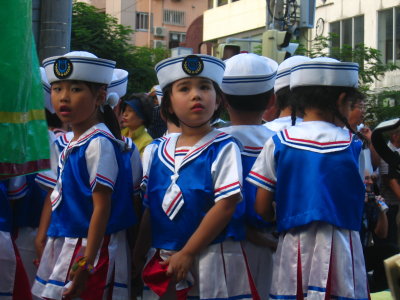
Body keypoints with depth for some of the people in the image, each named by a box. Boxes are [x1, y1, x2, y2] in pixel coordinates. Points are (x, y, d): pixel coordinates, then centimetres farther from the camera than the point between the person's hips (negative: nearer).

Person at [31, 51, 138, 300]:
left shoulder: (98, 144, -15)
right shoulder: (69, 143, 11)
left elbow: (102, 206, -18)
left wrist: (87, 263, -20)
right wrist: (43, 239, 20)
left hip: (90, 246, -9)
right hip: (64, 244, 9)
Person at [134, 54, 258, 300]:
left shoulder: (224, 148, -8)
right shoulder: (161, 150, 7)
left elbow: (226, 205, -15)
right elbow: (150, 208, 11)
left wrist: (187, 253, -16)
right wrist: (138, 258, 7)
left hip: (210, 259, -5)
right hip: (163, 261, 5)